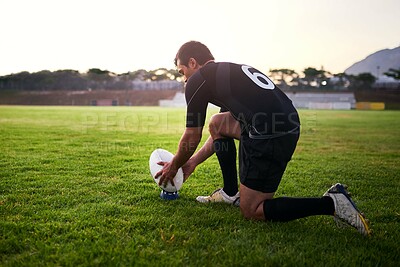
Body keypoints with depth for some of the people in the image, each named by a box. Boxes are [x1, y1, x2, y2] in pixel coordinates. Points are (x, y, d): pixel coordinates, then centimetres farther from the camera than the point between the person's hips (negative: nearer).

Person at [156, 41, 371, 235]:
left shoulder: (197, 81, 2)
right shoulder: (229, 71, 28)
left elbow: (191, 138, 9)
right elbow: (221, 132, 35)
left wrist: (174, 167, 27)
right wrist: (193, 162, 40)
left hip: (270, 137, -9)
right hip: (290, 126, 9)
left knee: (251, 212, 4)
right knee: (217, 123, 25)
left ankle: (330, 203, -5)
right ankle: (231, 193, 28)